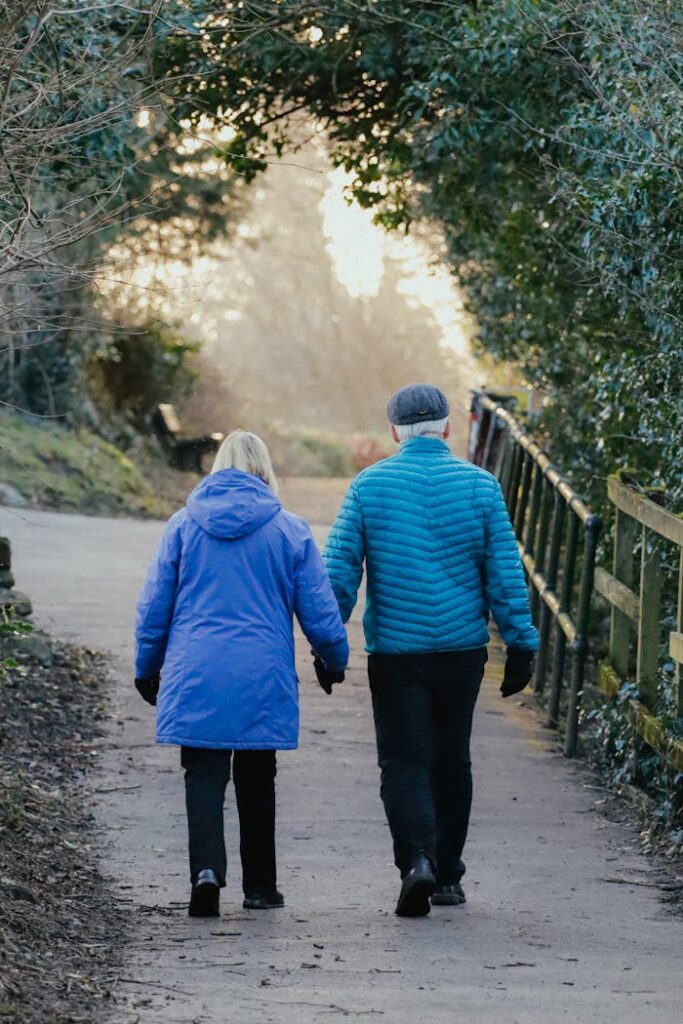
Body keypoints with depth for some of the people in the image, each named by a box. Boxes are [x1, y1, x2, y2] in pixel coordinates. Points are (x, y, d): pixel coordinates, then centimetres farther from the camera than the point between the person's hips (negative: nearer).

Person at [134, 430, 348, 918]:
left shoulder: (183, 525, 3)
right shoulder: (290, 530, 0)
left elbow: (154, 606, 7)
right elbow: (319, 607, 4)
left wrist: (147, 668, 18)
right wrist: (334, 659, 20)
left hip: (196, 675, 0)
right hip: (264, 677, 0)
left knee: (203, 774, 1)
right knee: (257, 779, 13)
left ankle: (207, 869, -21)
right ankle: (260, 886, 19)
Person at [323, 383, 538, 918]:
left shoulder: (368, 486, -1)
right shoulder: (479, 485, 0)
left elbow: (339, 570, -3)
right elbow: (506, 573, -1)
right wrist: (521, 646, 4)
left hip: (394, 650, -1)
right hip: (462, 649, 1)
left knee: (403, 760, 1)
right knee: (451, 759, 14)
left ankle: (418, 858, -22)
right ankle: (448, 875, 21)